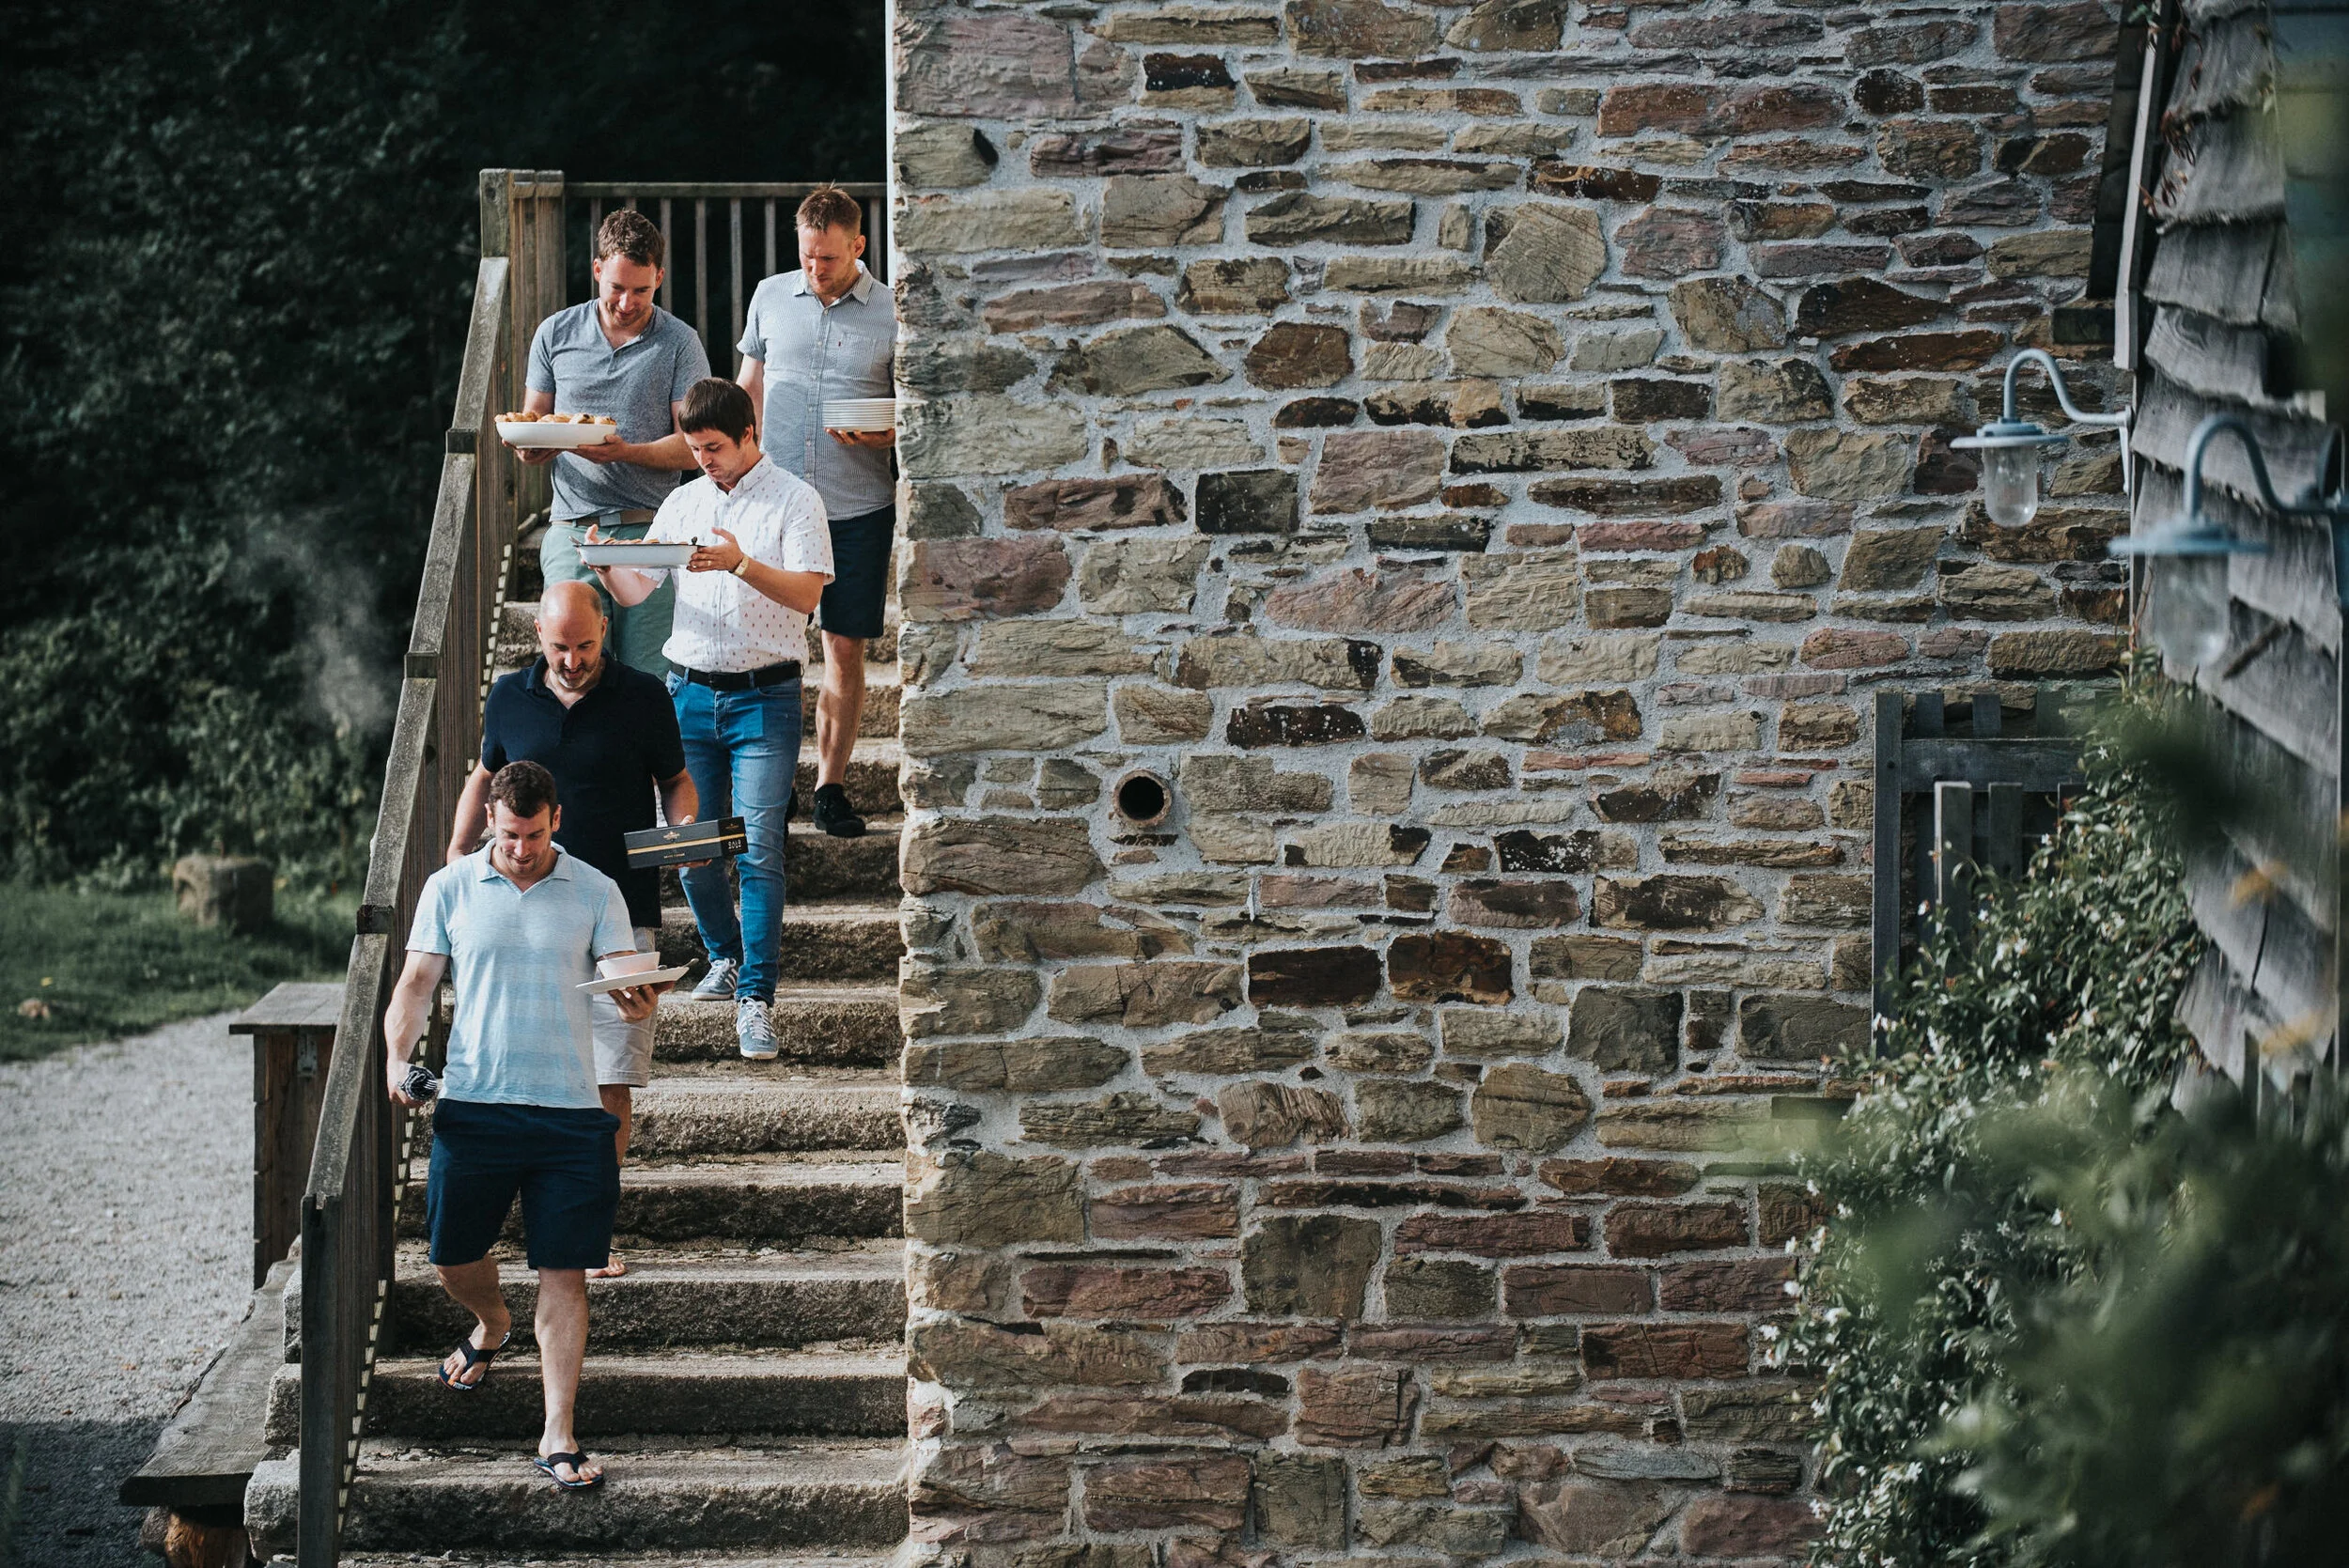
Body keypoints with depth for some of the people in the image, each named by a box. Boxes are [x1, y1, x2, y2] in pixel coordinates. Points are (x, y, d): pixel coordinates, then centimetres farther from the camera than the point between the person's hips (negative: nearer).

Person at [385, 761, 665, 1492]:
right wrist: (397, 1056, -13)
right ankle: (492, 1325, 46)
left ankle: (558, 1435, 0)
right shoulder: (450, 889, 6)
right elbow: (417, 983, 5)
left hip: (569, 1110, -1)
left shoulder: (595, 893, 5)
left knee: (564, 1274, -4)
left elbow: (626, 984, -2)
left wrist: (639, 999, -27)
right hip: (473, 1104, 1)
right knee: (454, 1259, 10)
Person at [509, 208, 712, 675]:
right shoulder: (556, 334, 10)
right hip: (573, 530, 1)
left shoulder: (679, 344, 3)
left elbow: (693, 447, -1)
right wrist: (531, 447, -7)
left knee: (649, 679, -7)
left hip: (649, 532, -1)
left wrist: (626, 453, -18)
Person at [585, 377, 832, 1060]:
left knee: (759, 846, -11)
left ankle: (755, 998, -10)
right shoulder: (684, 502, 13)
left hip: (764, 696, -5)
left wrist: (742, 565, -26)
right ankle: (725, 957, 28)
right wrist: (605, 566, -9)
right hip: (690, 690, 5)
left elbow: (807, 594, -11)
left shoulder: (794, 501, -2)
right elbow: (635, 590, 12)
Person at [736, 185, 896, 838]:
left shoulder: (892, 313, 0)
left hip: (858, 507, -1)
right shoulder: (771, 297, 7)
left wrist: (885, 437, -16)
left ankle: (830, 786, 12)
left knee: (846, 648, 3)